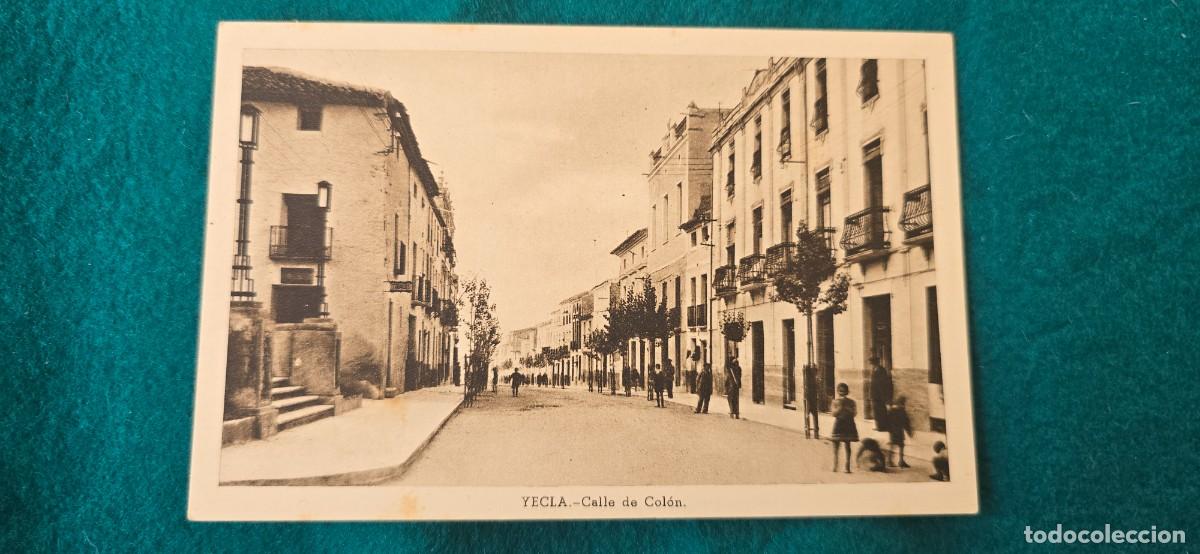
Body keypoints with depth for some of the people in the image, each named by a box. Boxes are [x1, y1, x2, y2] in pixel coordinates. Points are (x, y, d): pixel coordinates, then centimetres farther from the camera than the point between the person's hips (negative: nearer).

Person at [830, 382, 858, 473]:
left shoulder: (851, 402, 3)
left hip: (849, 425, 0)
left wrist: (846, 407, -15)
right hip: (838, 425, 0)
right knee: (836, 446, -1)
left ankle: (847, 466, 8)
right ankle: (835, 466, -1)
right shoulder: (835, 401, 2)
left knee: (847, 446, 5)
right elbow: (834, 413, -7)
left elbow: (854, 413, -7)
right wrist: (840, 406, -16)